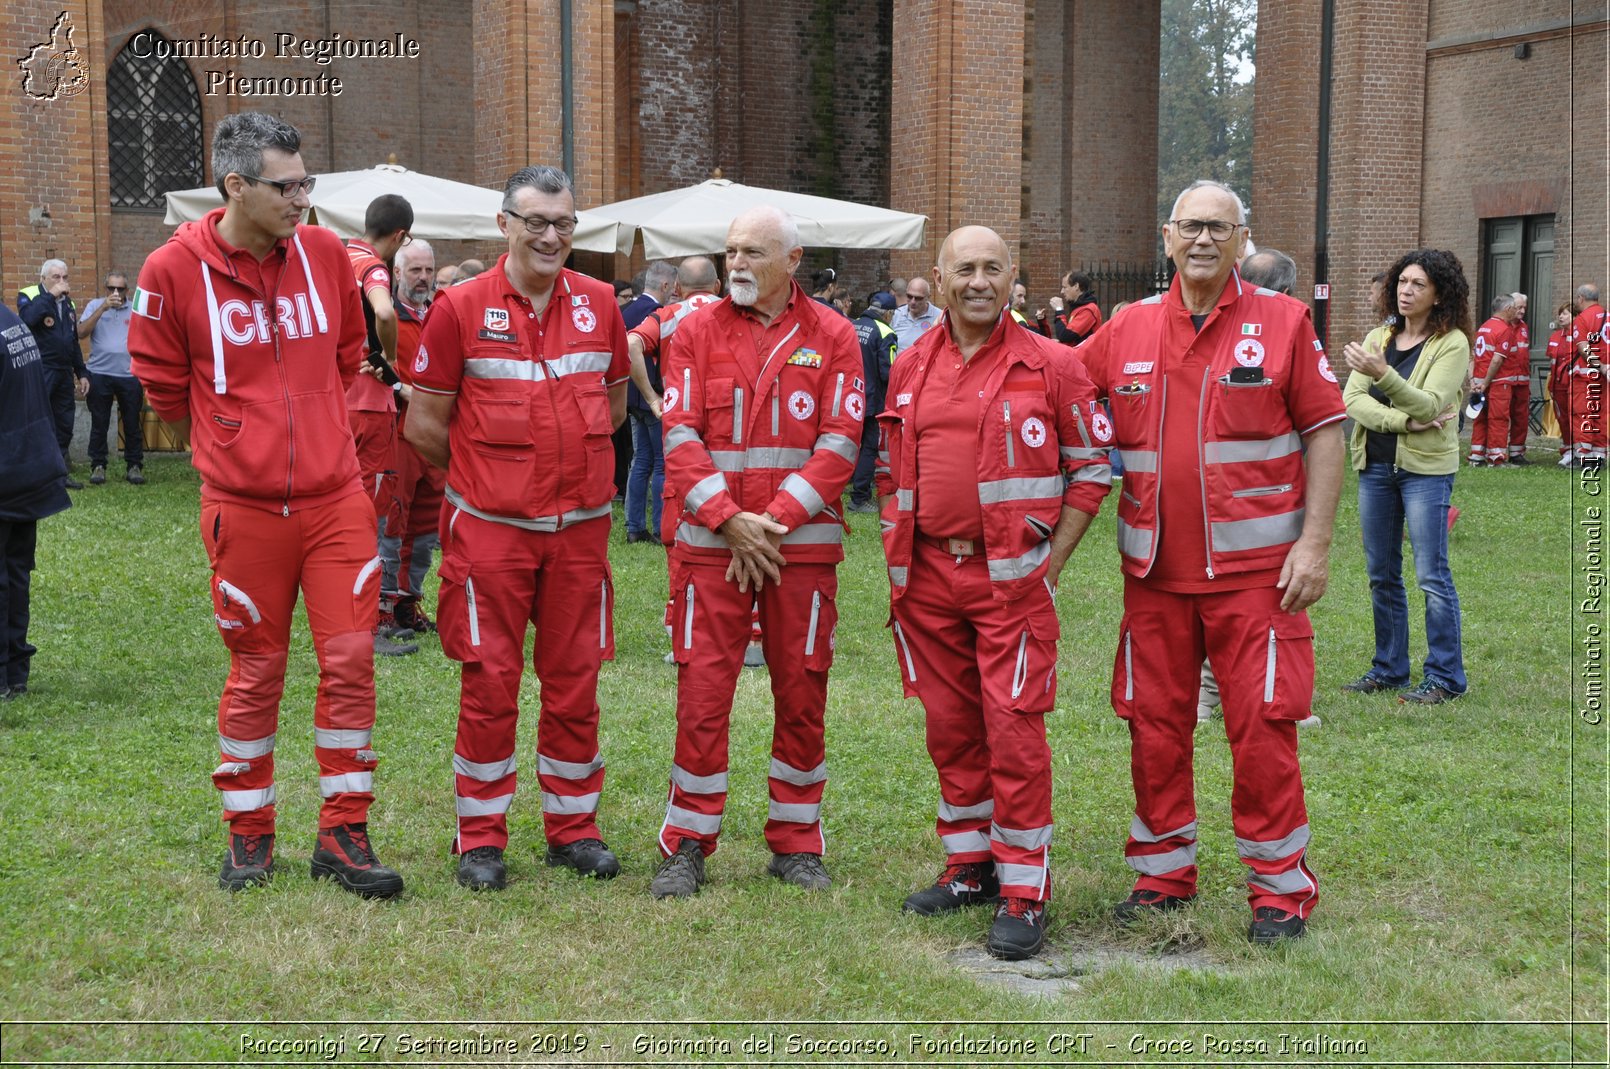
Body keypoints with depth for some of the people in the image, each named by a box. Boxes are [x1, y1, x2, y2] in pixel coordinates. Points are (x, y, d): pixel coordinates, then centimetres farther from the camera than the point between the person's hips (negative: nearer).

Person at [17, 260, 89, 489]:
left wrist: (82, 373, 19)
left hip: (64, 374, 7)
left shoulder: (68, 303, 19)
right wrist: (51, 295, -19)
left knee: (64, 425, 9)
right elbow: (28, 317, -25)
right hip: (39, 373, -7)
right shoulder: (29, 296, -1)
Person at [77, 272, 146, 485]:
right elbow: (81, 333, -8)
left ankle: (134, 466, 12)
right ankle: (98, 466, 12)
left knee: (132, 424, 4)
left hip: (130, 375, 0)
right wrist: (103, 308, -15)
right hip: (99, 374, 0)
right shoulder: (95, 306, 5)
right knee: (99, 424, 4)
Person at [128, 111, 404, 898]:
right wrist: (229, 448, 10)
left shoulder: (324, 253, 3)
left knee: (350, 660, -1)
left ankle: (343, 835, 11)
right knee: (256, 673, 7)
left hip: (336, 495, 3)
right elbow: (163, 384, 5)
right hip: (244, 507, -3)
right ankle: (249, 838, 24)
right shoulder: (174, 270, -8)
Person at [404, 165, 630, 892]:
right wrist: (486, 473, 9)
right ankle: (480, 838, 13)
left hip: (580, 526, 3)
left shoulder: (599, 303, 5)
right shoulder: (461, 308, -5)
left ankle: (574, 827, 21)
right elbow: (424, 424, 0)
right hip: (491, 528, -3)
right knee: (489, 681, 2)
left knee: (574, 681, 9)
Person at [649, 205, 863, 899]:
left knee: (802, 695, 7)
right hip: (711, 546, 0)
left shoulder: (831, 336, 3)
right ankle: (688, 847, 11)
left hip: (802, 546, 0)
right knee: (701, 693, -1)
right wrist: (729, 518, -15)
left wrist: (774, 521, -12)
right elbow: (681, 438, -2)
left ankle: (796, 844, 20)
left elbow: (839, 444, -4)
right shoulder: (697, 332, 5)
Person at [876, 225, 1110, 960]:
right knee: (950, 726, 12)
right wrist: (897, 549, 11)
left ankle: (1024, 892, 1)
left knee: (1013, 728, -6)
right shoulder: (911, 369, 10)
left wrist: (1053, 559, -4)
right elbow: (891, 470, 19)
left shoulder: (1050, 365, -3)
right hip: (928, 576, 5)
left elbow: (1092, 465, 1)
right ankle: (969, 865, 27)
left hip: (1011, 575, -4)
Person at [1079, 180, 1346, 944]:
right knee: (1154, 723, 10)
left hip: (1255, 567, -3)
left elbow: (1323, 432, -2)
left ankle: (1281, 888, 11)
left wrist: (1315, 542, -9)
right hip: (1155, 568, 3)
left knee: (1262, 724, -1)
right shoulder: (1127, 331, 6)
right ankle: (1163, 874, 25)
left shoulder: (1282, 321, -1)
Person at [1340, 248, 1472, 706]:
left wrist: (1381, 374, -33)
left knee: (1431, 576, -4)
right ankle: (1389, 669, 21)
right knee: (1382, 575, 10)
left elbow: (1428, 404, -19)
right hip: (1375, 465, 5)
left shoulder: (1452, 343, -6)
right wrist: (1403, 421, -17)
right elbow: (1352, 399, -3)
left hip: (1426, 467, -5)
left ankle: (1444, 677, 5)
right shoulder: (1377, 337, 9)